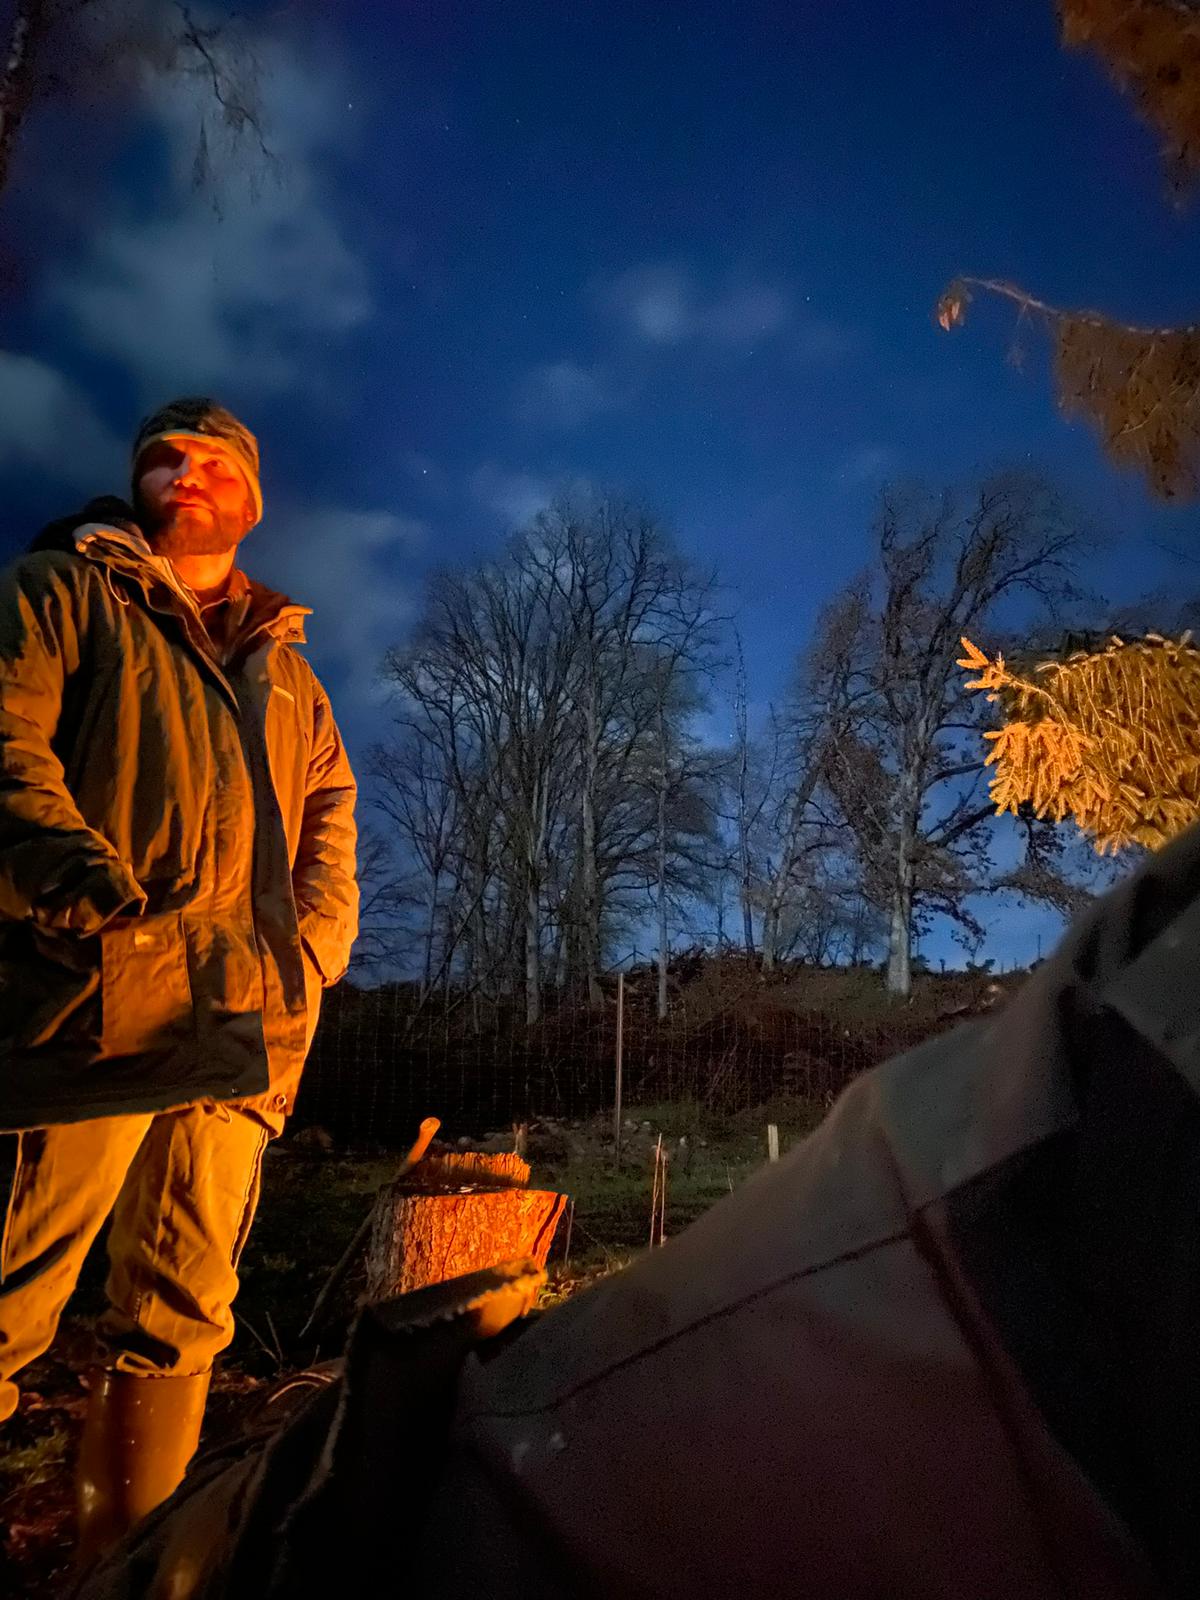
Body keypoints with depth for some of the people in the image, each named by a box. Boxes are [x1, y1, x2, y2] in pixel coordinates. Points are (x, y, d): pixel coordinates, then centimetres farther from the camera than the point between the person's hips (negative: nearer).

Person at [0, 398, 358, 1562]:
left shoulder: (285, 669, 25)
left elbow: (331, 814, 23)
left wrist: (311, 946, 8)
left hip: (247, 1017, 5)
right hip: (98, 995, -4)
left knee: (183, 1305, 9)